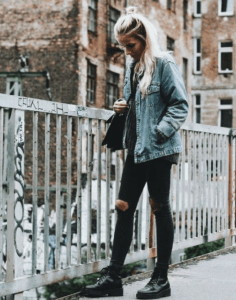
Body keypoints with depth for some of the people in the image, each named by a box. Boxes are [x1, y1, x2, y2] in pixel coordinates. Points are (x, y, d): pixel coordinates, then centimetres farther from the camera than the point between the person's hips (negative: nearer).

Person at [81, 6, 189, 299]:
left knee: (160, 208, 1)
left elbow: (180, 104, -11)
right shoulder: (132, 66, 14)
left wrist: (159, 132, -19)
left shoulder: (163, 63, -8)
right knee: (124, 208, 6)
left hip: (158, 150, -8)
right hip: (135, 148, 8)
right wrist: (124, 108, 4)